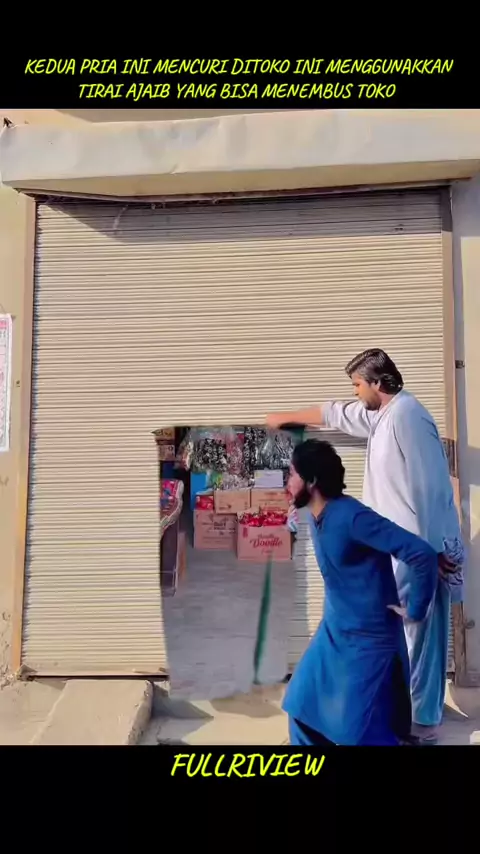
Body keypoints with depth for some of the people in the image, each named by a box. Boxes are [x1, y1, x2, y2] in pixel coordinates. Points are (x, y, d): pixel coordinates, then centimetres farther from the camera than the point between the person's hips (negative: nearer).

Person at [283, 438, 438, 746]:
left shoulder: (352, 516, -27)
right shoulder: (317, 516, 1)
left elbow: (423, 554, -31)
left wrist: (415, 610, -20)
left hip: (368, 639, -8)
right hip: (333, 631, 9)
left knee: (359, 731, 0)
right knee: (302, 705, 15)